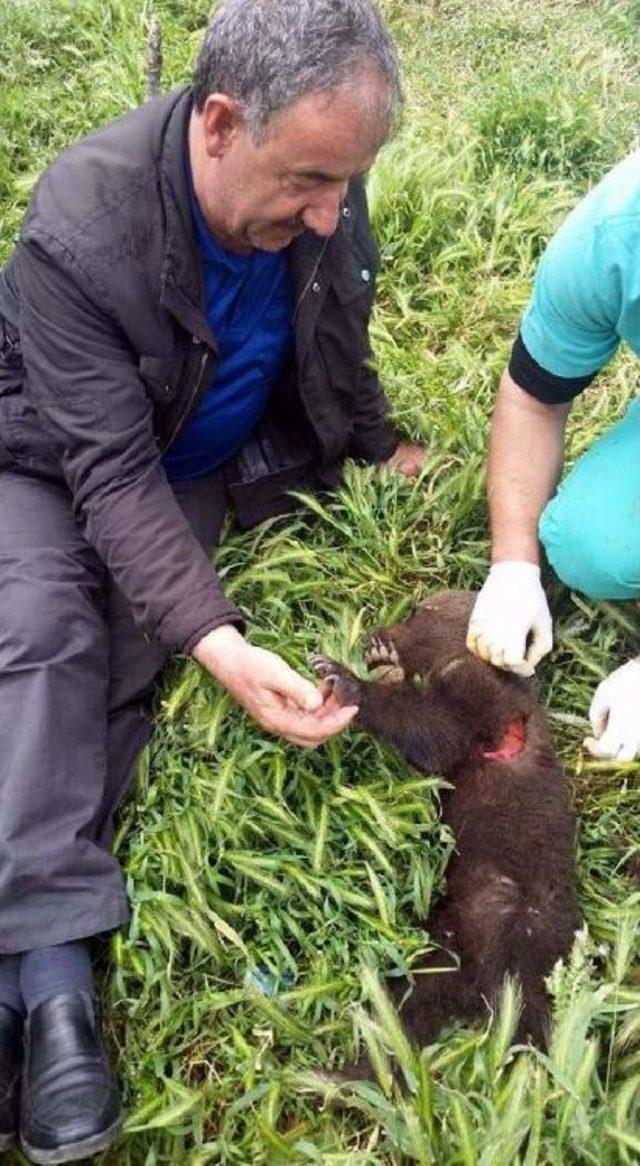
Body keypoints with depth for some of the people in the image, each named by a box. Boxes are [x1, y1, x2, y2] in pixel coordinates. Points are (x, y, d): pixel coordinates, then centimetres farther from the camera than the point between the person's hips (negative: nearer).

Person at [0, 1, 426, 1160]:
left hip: (198, 467, 4)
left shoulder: (320, 201, -17)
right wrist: (219, 643, -41)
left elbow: (338, 348, 5)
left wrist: (385, 448, 16)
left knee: (112, 664, -20)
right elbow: (113, 471, -32)